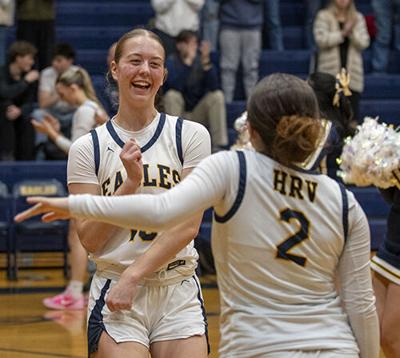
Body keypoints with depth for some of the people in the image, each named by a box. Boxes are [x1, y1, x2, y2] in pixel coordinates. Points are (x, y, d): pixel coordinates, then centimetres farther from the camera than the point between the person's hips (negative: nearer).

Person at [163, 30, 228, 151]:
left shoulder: (201, 60, -4)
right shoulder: (172, 61, -10)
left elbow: (213, 87, -18)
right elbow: (174, 86, -29)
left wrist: (206, 62, -29)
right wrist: (188, 61, -35)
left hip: (199, 114, 2)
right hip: (179, 111, -2)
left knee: (217, 95, -21)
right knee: (172, 95, -29)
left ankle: (218, 144, -23)